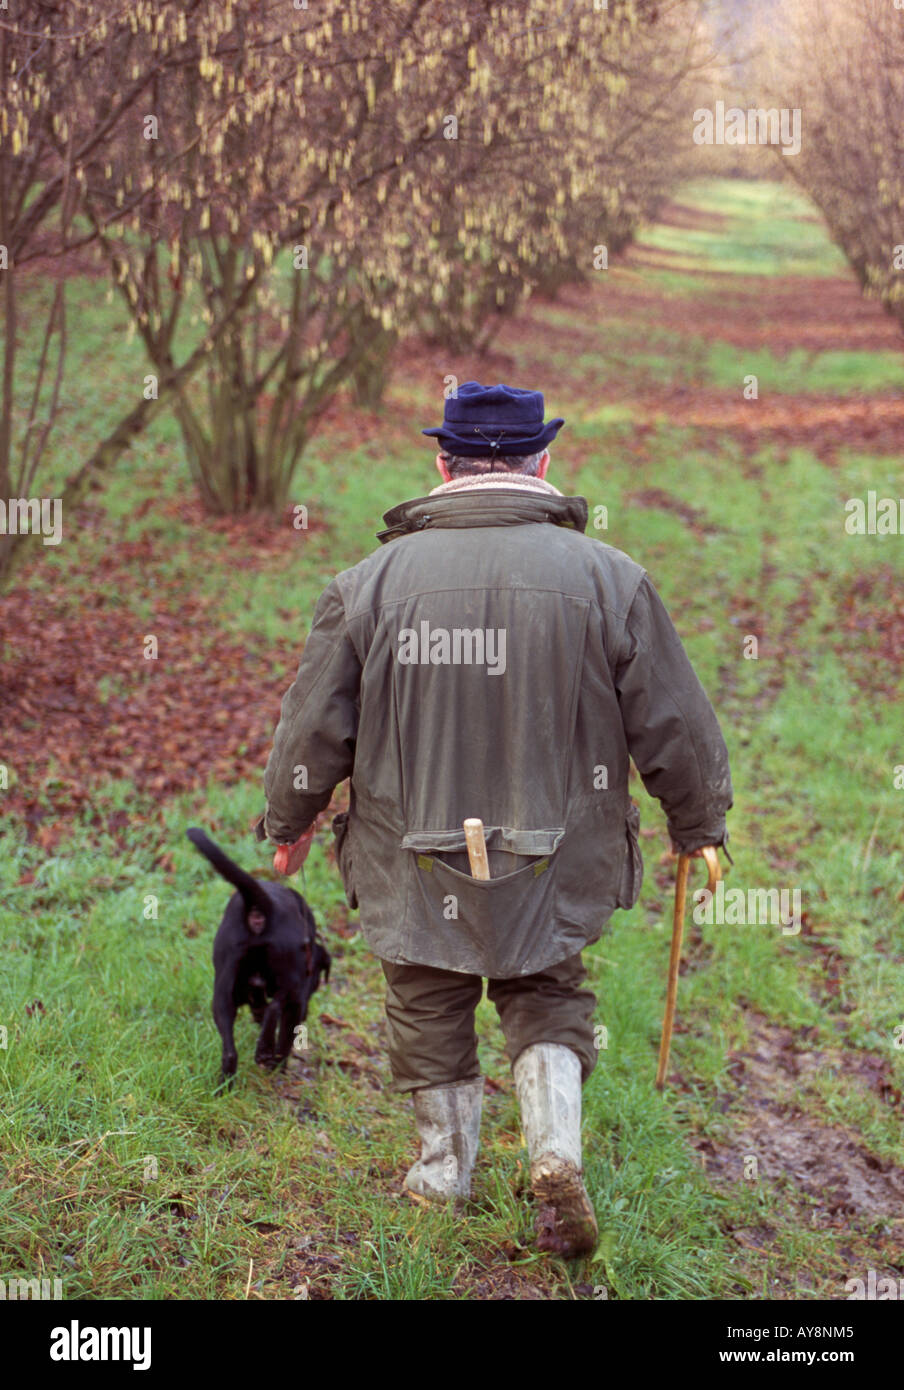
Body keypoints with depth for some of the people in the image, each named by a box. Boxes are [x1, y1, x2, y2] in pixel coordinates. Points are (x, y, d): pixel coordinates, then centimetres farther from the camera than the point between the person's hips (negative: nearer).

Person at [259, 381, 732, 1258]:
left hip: (412, 862, 0)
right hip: (554, 864, 0)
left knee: (430, 1010, 20)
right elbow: (675, 729, -2)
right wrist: (699, 827, 15)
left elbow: (313, 726, -1)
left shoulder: (372, 581, -8)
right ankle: (556, 1150, 0)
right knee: (546, 998, 19)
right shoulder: (608, 579, -9)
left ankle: (445, 1169, 33)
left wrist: (289, 823, 17)